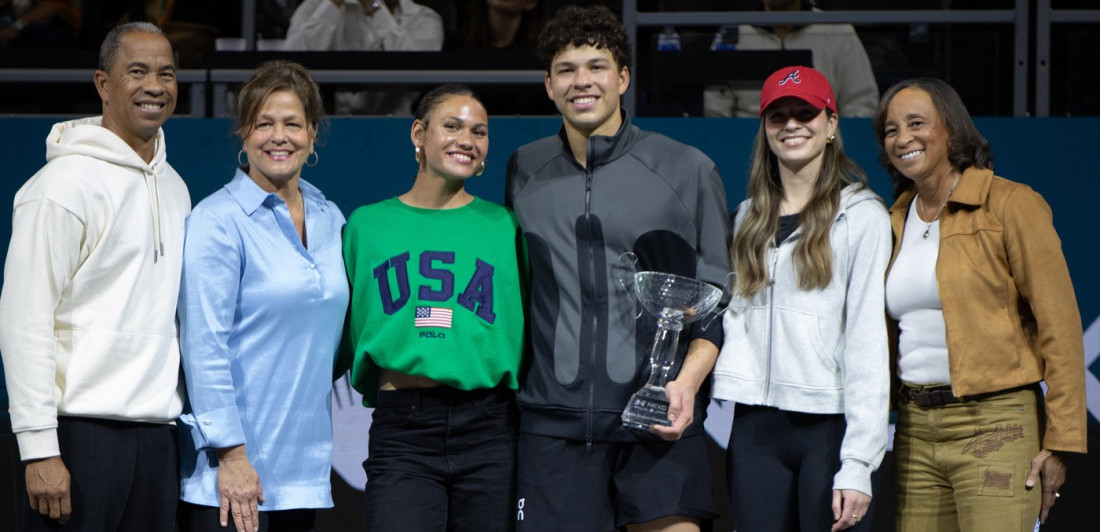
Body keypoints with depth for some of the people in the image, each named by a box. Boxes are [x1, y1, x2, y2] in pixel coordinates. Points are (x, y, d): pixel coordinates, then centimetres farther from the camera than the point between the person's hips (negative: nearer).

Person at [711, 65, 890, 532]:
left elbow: (868, 342, -6)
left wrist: (858, 462, -12)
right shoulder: (748, 218, 17)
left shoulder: (862, 215, -1)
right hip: (755, 428, 5)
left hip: (829, 428, -5)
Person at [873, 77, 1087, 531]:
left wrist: (1060, 442, -11)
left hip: (996, 425, -6)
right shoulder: (895, 221, 14)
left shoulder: (1009, 206, -5)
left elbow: (1059, 327, -7)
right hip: (916, 431, 6)